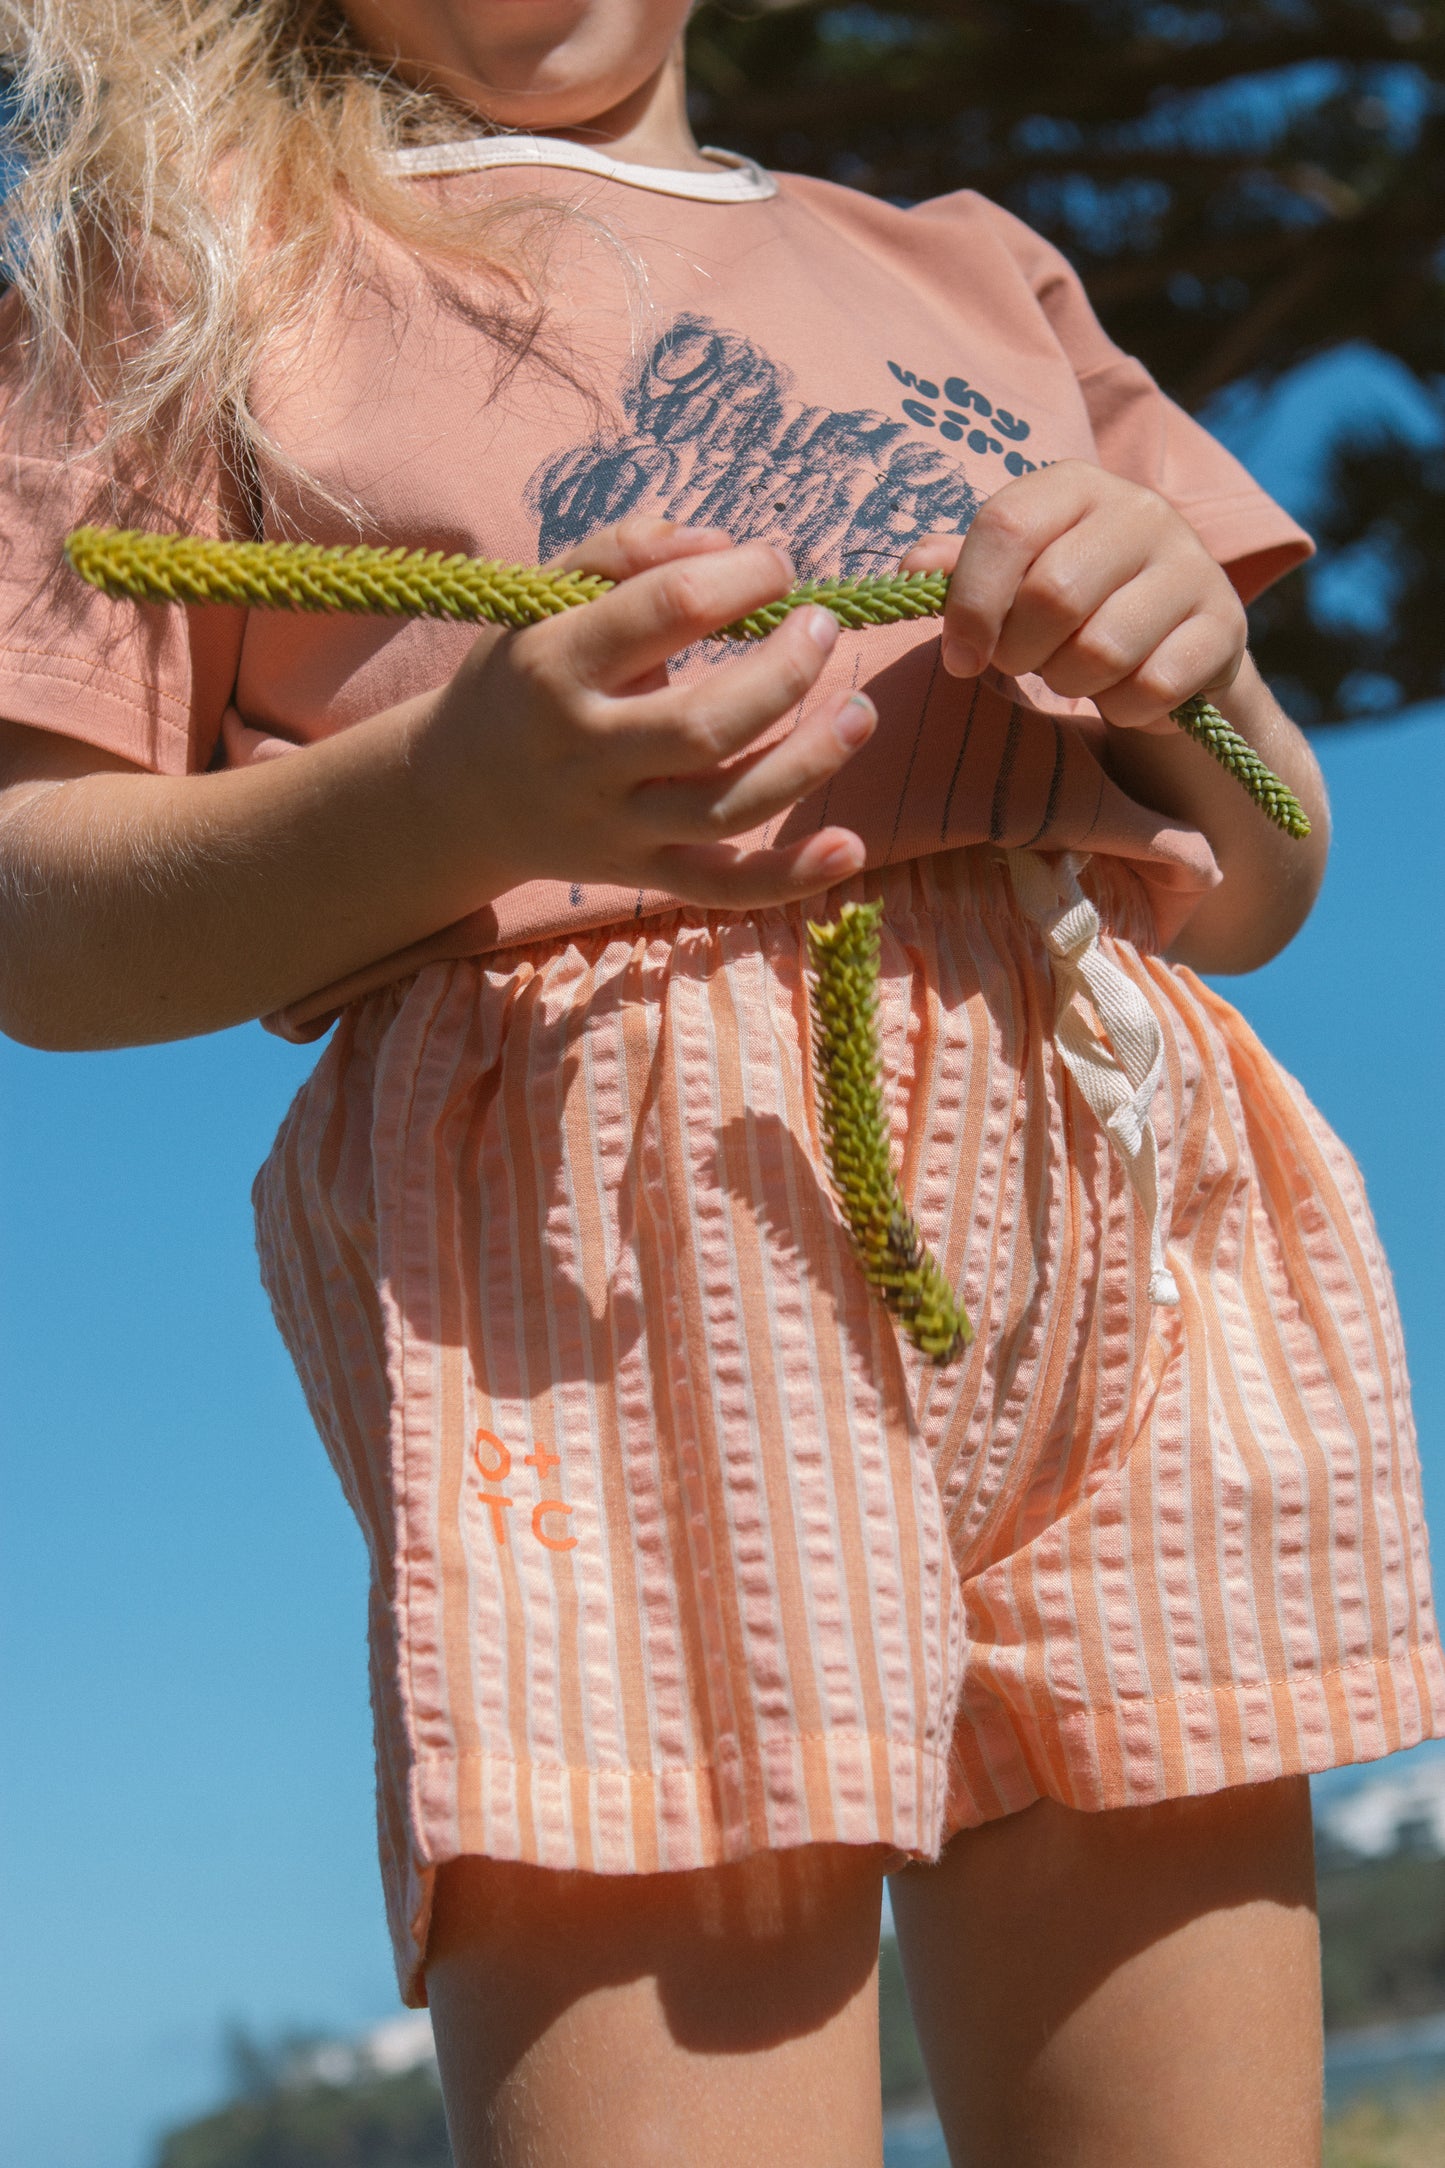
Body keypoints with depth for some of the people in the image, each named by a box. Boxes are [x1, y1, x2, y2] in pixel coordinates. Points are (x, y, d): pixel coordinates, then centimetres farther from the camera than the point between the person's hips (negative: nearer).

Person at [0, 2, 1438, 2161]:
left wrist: (1192, 674, 0)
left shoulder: (975, 272, 27)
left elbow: (1254, 896, 24)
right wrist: (453, 792, -15)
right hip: (614, 1220, -4)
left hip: (1129, 1212, 5)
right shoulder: (215, 230, 15)